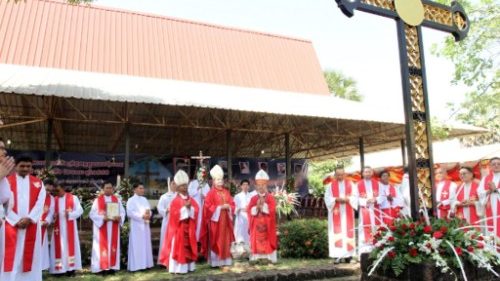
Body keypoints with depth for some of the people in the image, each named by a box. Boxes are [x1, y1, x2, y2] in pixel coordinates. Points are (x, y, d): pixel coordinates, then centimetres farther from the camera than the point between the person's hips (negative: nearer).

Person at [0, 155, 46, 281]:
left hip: (32, 226, 2)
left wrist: (29, 219, -12)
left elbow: (40, 204, 2)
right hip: (11, 225, -2)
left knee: (30, 255, 3)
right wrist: (17, 220, -12)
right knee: (11, 256, -3)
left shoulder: (38, 183, 10)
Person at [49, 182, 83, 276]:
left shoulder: (73, 198, 0)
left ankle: (71, 268, 0)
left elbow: (80, 210, -4)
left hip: (69, 227, -3)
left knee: (70, 245, -2)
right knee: (59, 247, 2)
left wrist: (70, 214, -18)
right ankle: (60, 269, 5)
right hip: (58, 227, 3)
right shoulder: (54, 200, 10)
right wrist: (53, 216, -14)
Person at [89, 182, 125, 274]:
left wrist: (119, 217, -16)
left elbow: (122, 212, 6)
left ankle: (112, 267, 9)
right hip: (102, 227, -3)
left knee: (113, 246, 4)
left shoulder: (117, 199, 9)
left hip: (113, 228, 3)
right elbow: (92, 213, -6)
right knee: (102, 247, -3)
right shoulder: (98, 200, 0)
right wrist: (102, 218, -20)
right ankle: (103, 267, 0)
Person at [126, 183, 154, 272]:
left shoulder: (145, 199, 14)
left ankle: (145, 263, 16)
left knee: (146, 244, 9)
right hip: (136, 225, -7)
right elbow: (130, 212, -16)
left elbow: (149, 210, 15)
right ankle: (136, 265, -2)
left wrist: (148, 215, -8)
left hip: (145, 225, 7)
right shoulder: (131, 200, -6)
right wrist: (142, 216, -19)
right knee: (137, 245, -6)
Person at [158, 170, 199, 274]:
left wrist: (190, 207, -16)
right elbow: (175, 214, -17)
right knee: (179, 247, -3)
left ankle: (189, 266, 18)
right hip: (179, 228, -5)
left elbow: (196, 211, 1)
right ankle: (179, 268, 1)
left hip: (189, 228, 5)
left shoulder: (191, 200, 9)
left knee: (189, 247, 9)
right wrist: (185, 207, -21)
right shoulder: (175, 201, -7)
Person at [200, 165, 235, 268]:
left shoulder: (226, 192, 11)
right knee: (215, 241, -2)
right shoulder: (211, 193, -7)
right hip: (215, 220, -6)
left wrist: (228, 207, -8)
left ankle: (225, 260, 16)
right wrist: (220, 207, -17)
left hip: (225, 220, 6)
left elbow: (232, 204, 13)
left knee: (225, 240, 9)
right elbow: (208, 207, -12)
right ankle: (215, 261, 3)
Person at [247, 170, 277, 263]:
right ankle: (257, 258, 4)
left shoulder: (270, 198, 3)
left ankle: (268, 258, 2)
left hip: (267, 225, -1)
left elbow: (272, 210, -10)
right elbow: (249, 210, -1)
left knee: (267, 241, -3)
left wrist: (263, 205, -15)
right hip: (256, 225, 2)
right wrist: (257, 207, -15)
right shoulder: (253, 198, 8)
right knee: (256, 241, 0)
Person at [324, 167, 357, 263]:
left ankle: (348, 255, 7)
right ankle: (337, 255, -5)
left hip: (347, 213, 1)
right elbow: (327, 198, -1)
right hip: (336, 212, -1)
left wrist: (347, 199, -15)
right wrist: (337, 199, -16)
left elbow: (355, 196, 4)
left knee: (348, 232, 1)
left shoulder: (350, 184, 9)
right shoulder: (330, 185, 5)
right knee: (337, 233, -5)